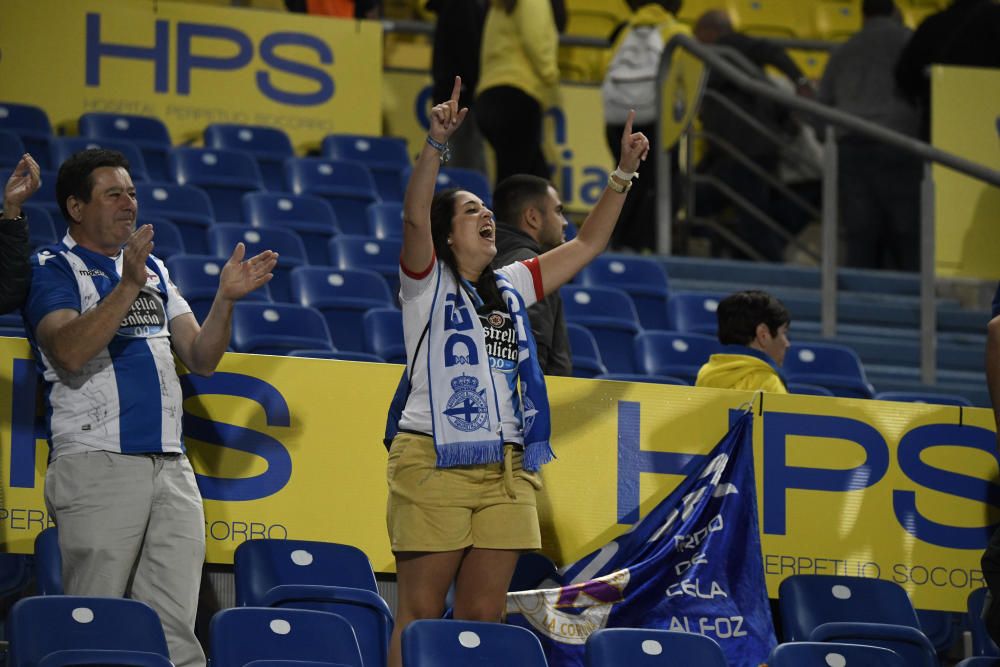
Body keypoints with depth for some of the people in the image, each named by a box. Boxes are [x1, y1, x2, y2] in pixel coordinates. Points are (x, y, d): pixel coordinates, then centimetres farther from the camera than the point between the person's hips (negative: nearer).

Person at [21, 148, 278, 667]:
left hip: (171, 465, 6)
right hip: (97, 465, -6)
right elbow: (70, 353, -17)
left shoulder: (152, 270, 21)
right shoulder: (51, 269, 1)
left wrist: (226, 298, -2)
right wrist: (128, 287, -24)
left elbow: (201, 358, 15)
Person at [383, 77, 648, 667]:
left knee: (483, 617, 3)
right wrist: (437, 143, -28)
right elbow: (415, 217, -16)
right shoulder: (427, 282, 2)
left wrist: (624, 174, 14)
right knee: (421, 615, -5)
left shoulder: (512, 287, 19)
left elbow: (586, 246, 22)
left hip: (507, 470, 6)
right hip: (434, 464, -6)